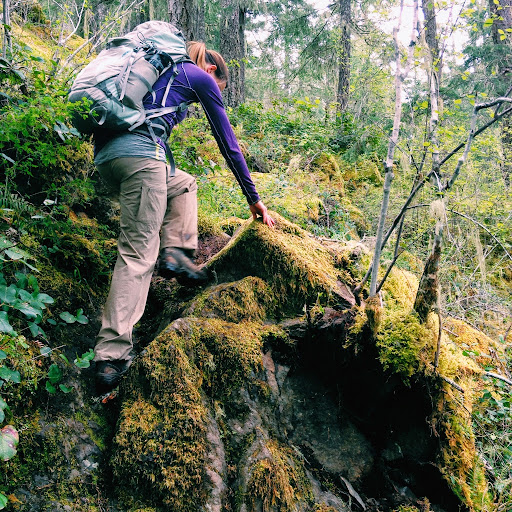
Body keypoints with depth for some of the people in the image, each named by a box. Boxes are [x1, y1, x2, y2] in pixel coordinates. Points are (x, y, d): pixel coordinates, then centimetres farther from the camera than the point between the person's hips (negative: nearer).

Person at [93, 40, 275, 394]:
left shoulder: (164, 72, 35)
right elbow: (228, 143, 13)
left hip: (105, 152, 8)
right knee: (139, 252, -10)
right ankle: (112, 354, -15)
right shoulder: (202, 77, 14)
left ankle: (176, 254, 8)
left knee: (184, 184, 29)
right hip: (138, 151, -8)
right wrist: (254, 198, 19)